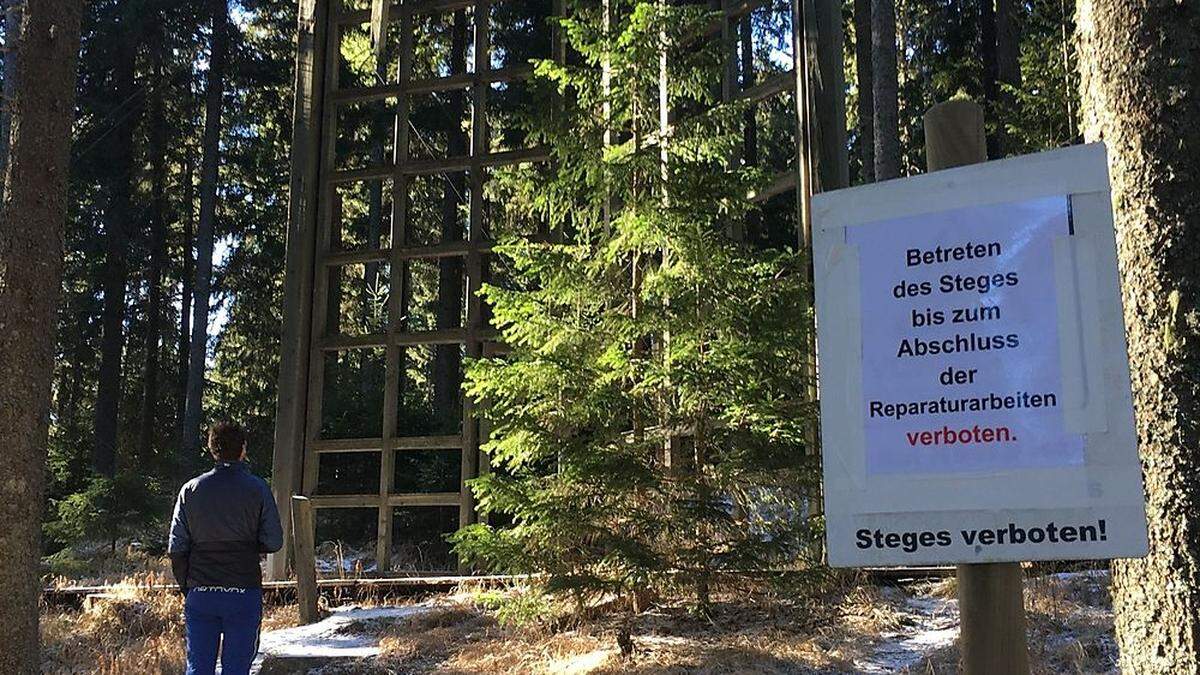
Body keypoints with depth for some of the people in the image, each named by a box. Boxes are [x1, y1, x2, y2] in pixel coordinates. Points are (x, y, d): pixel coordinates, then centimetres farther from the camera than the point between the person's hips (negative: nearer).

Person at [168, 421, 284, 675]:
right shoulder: (257, 489, -4)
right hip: (244, 592, -2)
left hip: (200, 594, 2)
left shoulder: (191, 489, 2)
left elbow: (176, 547, 3)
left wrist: (186, 587, 13)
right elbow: (274, 542, -4)